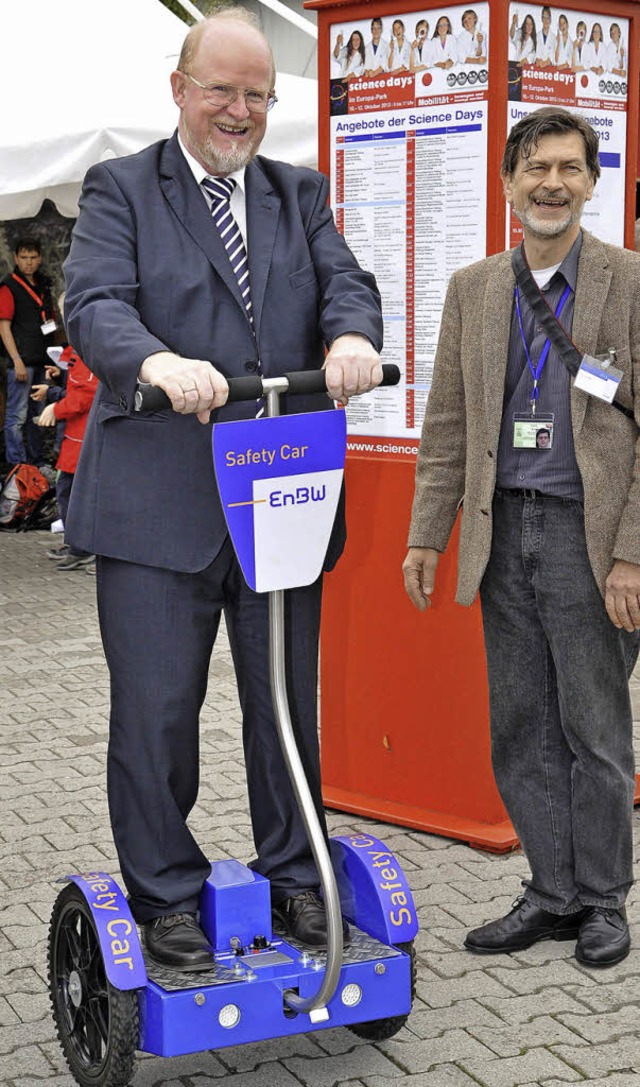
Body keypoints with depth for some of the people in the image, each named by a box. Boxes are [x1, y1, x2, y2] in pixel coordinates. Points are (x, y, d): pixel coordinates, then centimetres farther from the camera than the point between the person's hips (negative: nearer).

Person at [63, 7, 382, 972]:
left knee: (288, 700, 13)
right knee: (155, 708, 2)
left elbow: (345, 280, 1)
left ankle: (294, 877, 29)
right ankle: (164, 895, 18)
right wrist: (159, 363, -34)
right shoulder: (120, 189, 4)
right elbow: (94, 304, -11)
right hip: (158, 502, -3)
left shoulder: (300, 194, 16)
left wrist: (352, 336, -24)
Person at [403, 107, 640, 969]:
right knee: (521, 729, 10)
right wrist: (426, 536, 7)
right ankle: (552, 894, 23)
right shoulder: (473, 288, 10)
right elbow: (447, 424, 13)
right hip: (503, 533, 4)